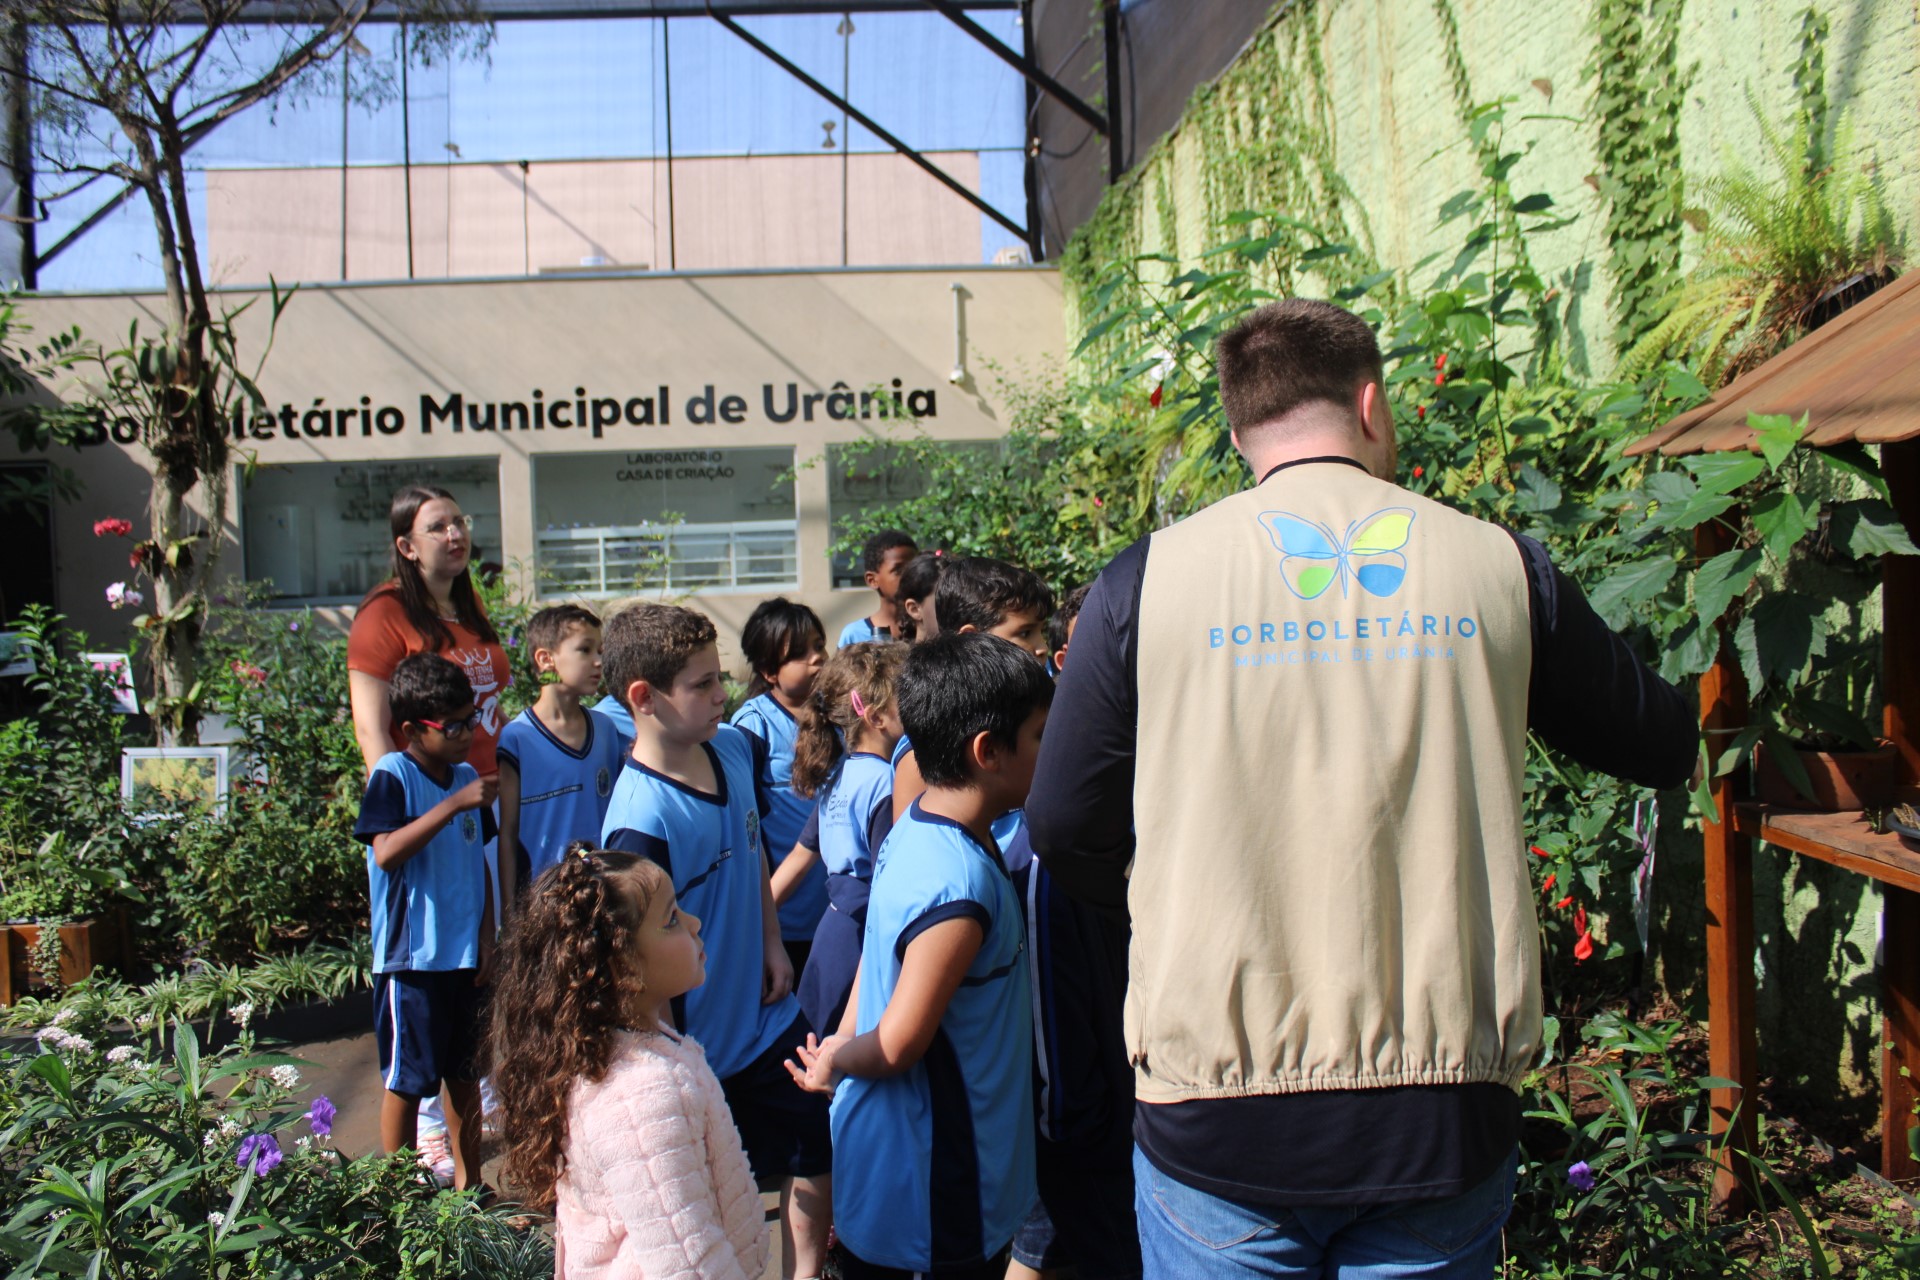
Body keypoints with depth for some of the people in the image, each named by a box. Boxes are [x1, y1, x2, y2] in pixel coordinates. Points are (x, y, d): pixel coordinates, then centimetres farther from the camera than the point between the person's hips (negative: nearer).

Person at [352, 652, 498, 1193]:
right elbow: (386, 852, -25)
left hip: (466, 954, 6)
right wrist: (453, 805, -30)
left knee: (465, 1071, 15)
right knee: (408, 1078, 4)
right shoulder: (393, 777, -11)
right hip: (411, 956, -6)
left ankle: (469, 1181, 27)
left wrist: (487, 936, 8)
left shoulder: (468, 778, 7)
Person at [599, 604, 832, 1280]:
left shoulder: (733, 747, -4)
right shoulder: (639, 823, -28)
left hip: (768, 1017, 7)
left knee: (819, 1166, 18)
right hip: (696, 1047, -7)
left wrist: (771, 943, 5)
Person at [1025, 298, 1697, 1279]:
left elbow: (1062, 831, 1)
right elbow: (1663, 748, 13)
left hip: (1216, 1124, -1)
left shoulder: (1145, 580, -5)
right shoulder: (1500, 567, -1)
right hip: (1448, 1117, 1)